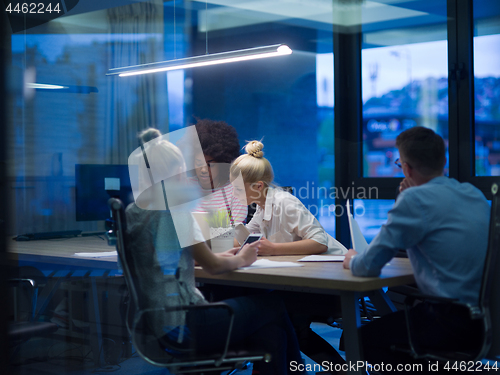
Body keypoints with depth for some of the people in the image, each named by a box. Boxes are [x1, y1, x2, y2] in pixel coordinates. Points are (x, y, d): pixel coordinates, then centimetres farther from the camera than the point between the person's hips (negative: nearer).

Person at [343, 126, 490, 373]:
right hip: (485, 316, 9)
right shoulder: (475, 194, 10)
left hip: (454, 323, -9)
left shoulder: (415, 199, -16)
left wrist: (352, 261, 10)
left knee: (364, 338, 4)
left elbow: (369, 266, -12)